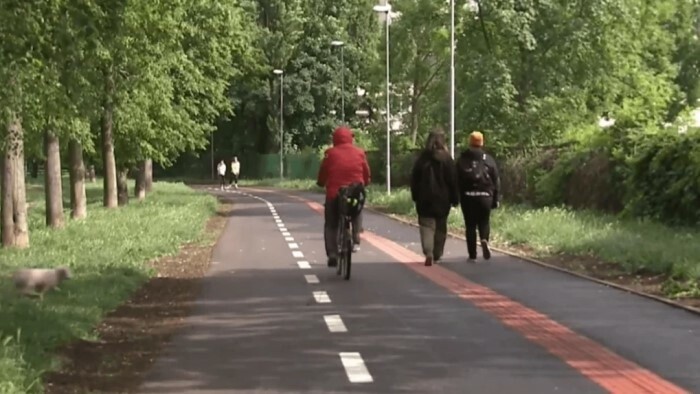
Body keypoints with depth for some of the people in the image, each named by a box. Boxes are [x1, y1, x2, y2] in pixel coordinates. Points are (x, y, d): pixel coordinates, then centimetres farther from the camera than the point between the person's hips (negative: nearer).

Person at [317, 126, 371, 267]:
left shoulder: (330, 153, -4)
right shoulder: (359, 153, 2)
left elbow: (323, 173, 2)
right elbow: (366, 173, 9)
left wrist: (321, 183, 23)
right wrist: (364, 183, 29)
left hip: (334, 193, -1)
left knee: (331, 225, 9)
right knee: (357, 214, 30)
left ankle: (332, 255, -4)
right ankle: (356, 240, 11)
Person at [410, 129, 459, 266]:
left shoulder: (421, 159, 0)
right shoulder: (446, 159, -5)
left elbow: (414, 179, 4)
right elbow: (453, 180, -5)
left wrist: (415, 197, 11)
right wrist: (454, 198, 2)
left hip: (425, 199, 0)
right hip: (442, 199, 0)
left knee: (427, 225, -1)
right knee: (441, 228, 14)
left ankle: (428, 253, -21)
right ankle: (437, 254, 20)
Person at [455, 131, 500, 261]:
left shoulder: (462, 160, 1)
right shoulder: (489, 160, 2)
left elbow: (457, 181, -1)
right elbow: (496, 181, 2)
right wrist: (495, 199, 8)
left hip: (467, 196, 0)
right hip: (485, 196, 0)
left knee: (470, 225, 6)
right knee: (484, 222, 14)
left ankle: (472, 255, 5)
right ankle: (484, 240, -16)